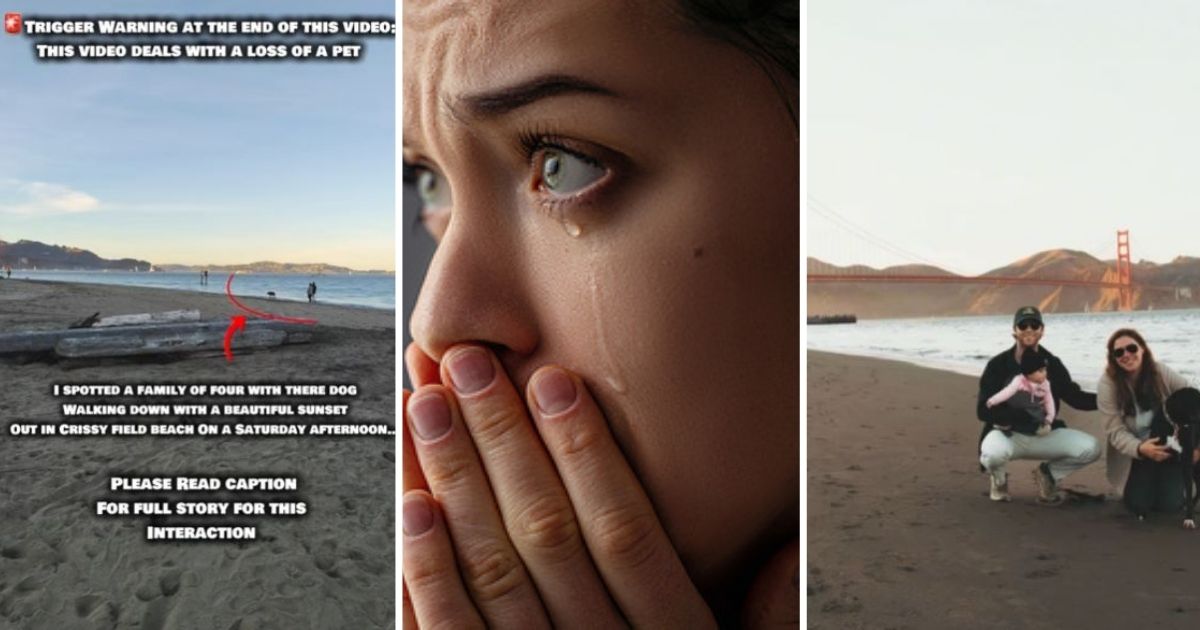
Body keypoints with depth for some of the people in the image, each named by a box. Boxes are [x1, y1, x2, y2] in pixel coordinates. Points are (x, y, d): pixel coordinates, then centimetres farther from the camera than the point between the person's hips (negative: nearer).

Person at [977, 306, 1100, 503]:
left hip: (1044, 434, 4)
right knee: (994, 453, -39)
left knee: (1090, 448, -18)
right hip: (1007, 433, -4)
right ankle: (999, 480, 2)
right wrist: (1024, 413, -31)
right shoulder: (998, 365, -12)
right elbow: (984, 411, -18)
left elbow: (1075, 397, 6)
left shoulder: (1052, 364, 0)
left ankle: (1047, 474, 13)